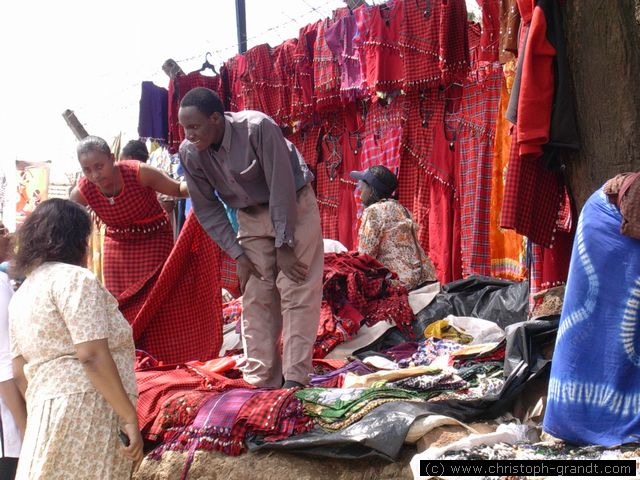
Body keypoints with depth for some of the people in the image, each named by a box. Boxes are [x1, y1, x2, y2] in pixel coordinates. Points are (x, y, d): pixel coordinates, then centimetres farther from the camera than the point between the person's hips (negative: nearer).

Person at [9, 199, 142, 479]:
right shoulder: (75, 278, -7)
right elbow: (92, 355, -17)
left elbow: (20, 373, 17)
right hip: (87, 410, -8)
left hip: (49, 410, 8)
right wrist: (130, 418, -15)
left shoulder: (21, 296, 18)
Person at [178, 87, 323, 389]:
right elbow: (206, 208, -3)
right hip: (251, 217, 4)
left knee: (297, 293, -9)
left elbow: (282, 187, -24)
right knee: (256, 298, 1)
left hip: (294, 207, -4)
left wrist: (283, 245, -21)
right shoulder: (189, 153, -14)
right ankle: (261, 381, 7)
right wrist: (238, 255, -7)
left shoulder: (258, 128, -29)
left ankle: (295, 380, -7)